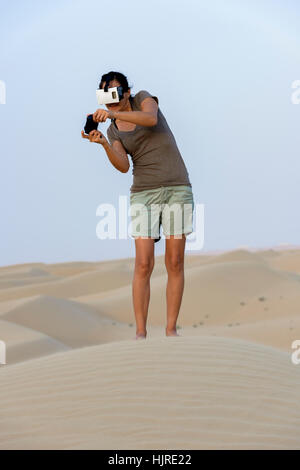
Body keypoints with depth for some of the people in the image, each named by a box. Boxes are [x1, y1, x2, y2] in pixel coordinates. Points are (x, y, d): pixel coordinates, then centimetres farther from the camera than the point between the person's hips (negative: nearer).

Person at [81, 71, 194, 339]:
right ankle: (141, 331, -4)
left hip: (177, 188, -2)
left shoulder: (142, 98, 3)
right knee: (143, 264, -8)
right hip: (144, 193, 2)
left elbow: (151, 118, -22)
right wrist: (103, 144, -23)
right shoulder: (114, 131, 10)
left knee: (175, 262, -3)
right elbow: (123, 166, -7)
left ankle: (171, 329, 2)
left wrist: (114, 114, -32)